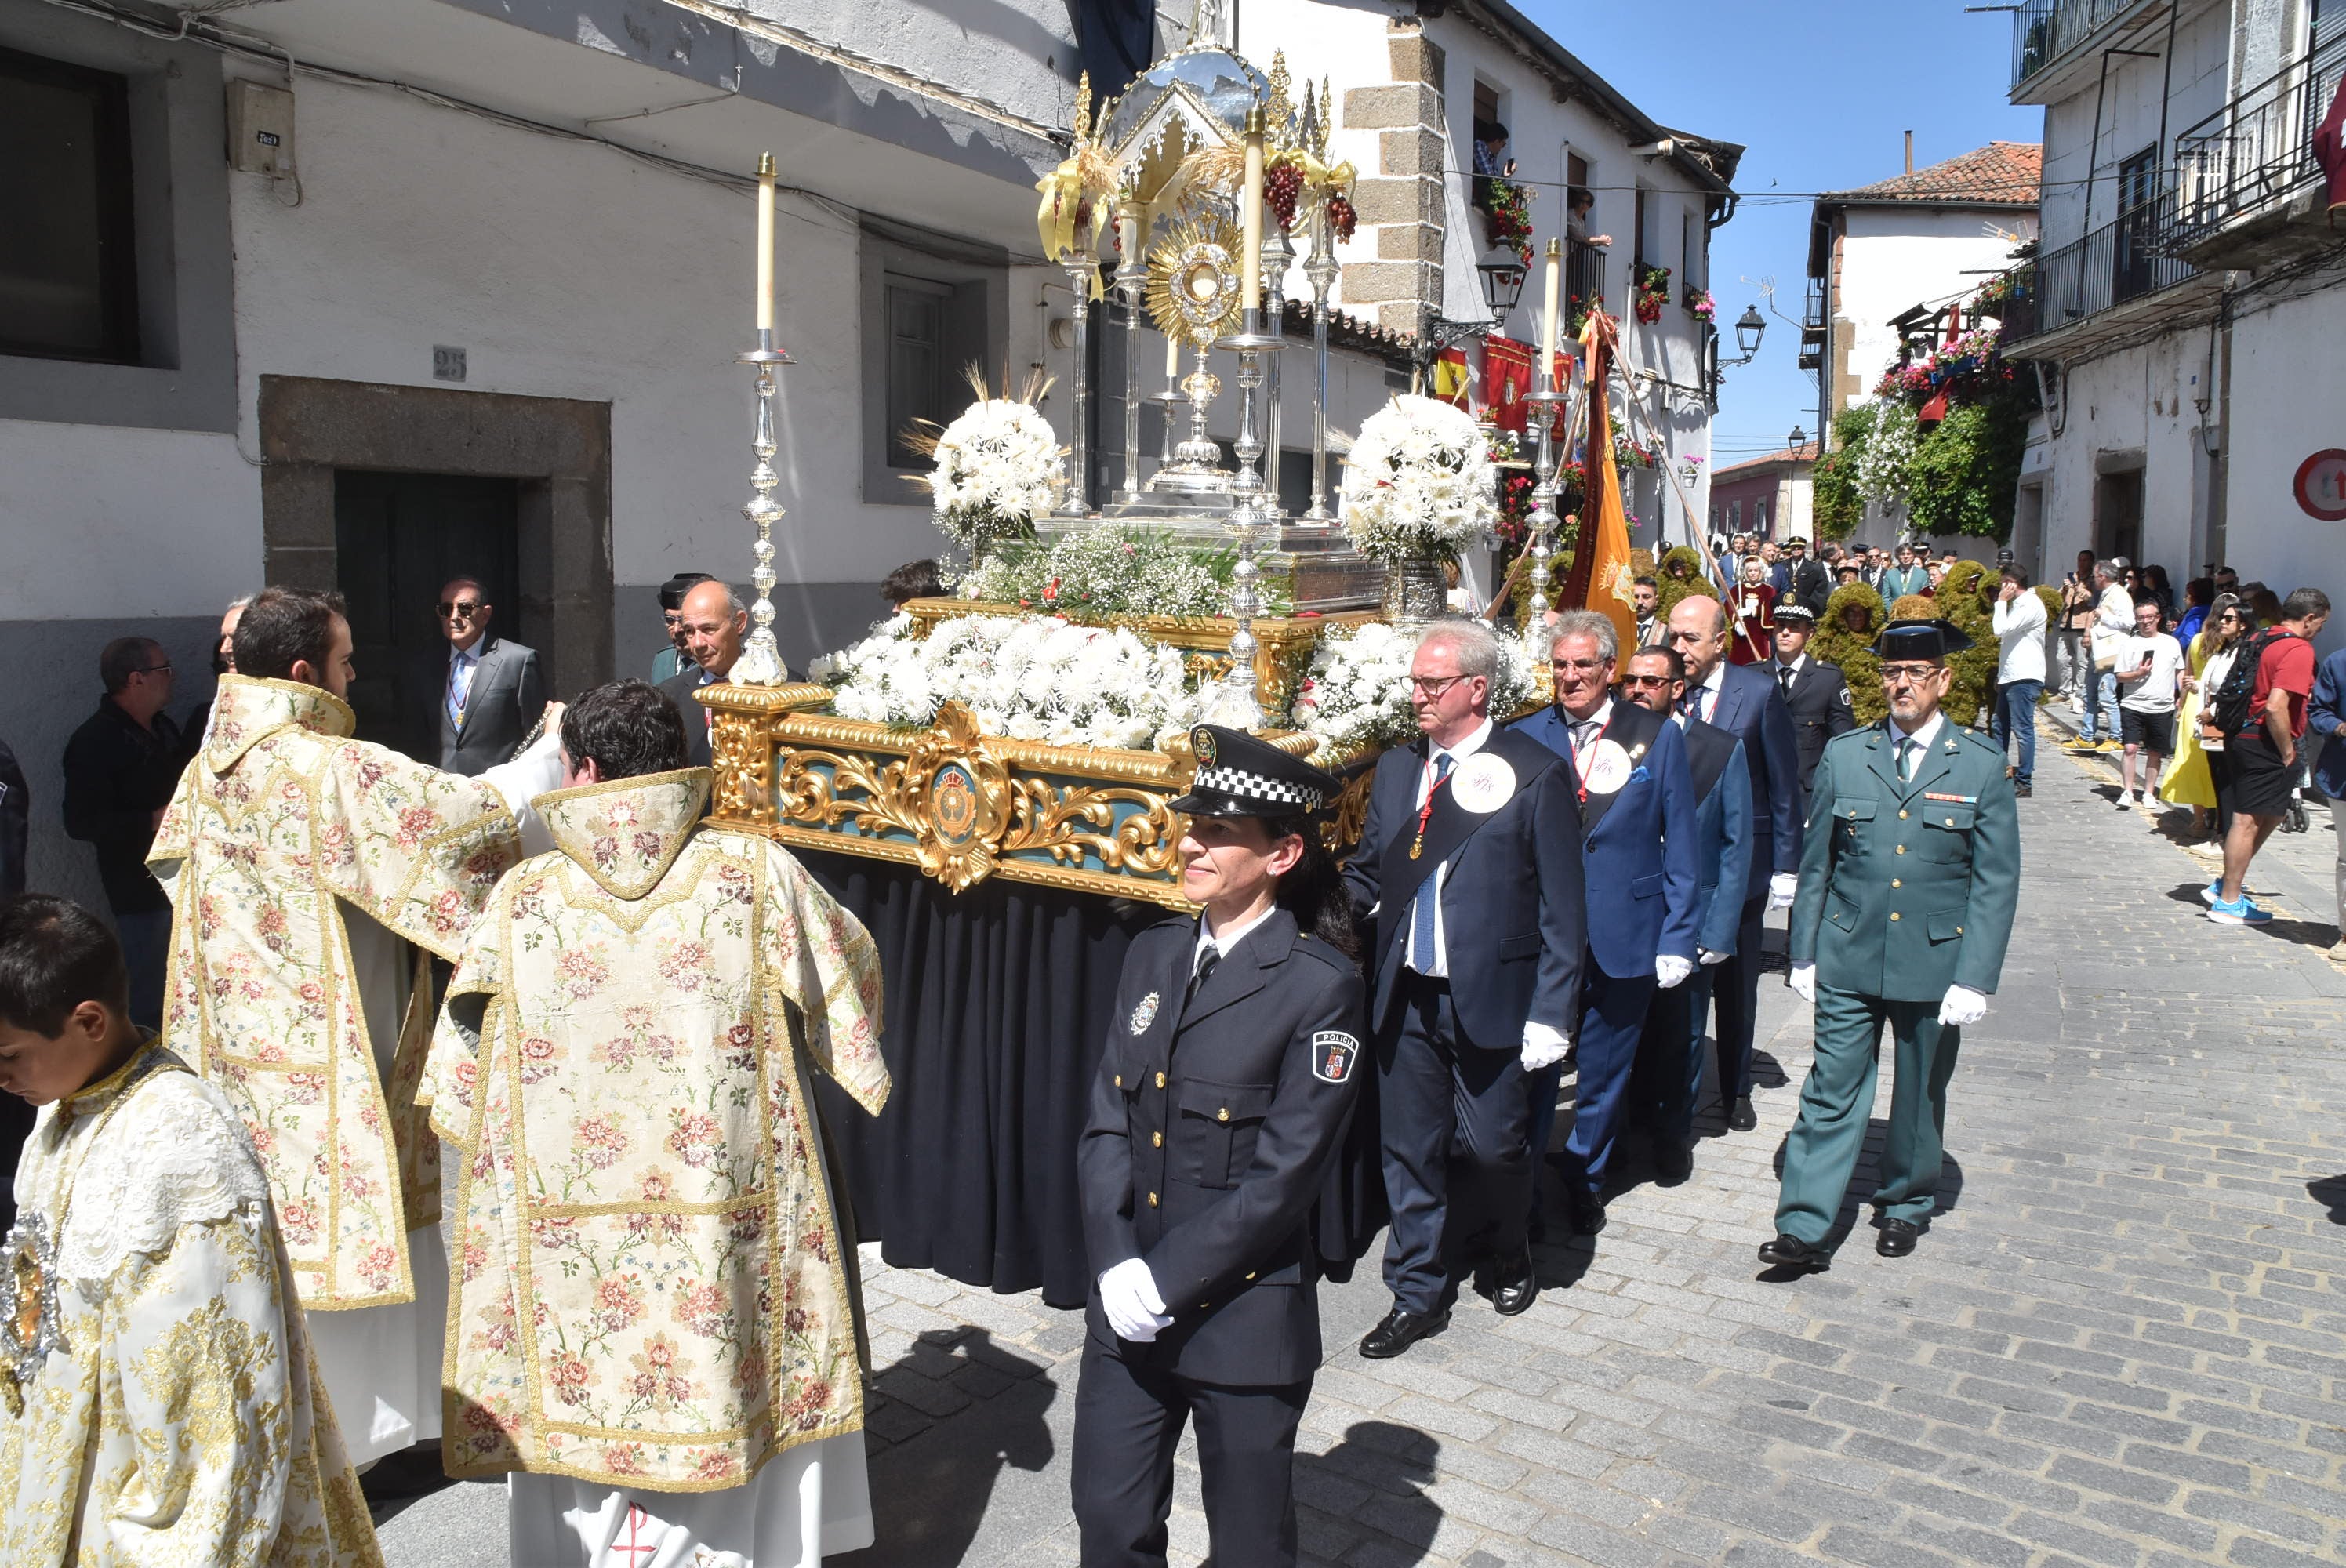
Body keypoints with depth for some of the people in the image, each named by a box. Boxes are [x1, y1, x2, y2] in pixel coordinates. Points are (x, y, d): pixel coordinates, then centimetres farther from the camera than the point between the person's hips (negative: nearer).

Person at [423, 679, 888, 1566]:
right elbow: (854, 970, 8)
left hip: (574, 1245, 1)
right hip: (731, 1239, 0)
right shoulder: (757, 873, -9)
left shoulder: (520, 897, -6)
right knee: (735, 1420, 18)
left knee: (585, 1431, 19)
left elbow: (459, 1091, 3)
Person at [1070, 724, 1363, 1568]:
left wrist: (1165, 1280, -16)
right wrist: (1116, 1266, -9)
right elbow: (1105, 1123, 2)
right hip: (1128, 1309, 5)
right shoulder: (1152, 955, 2)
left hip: (1245, 1321, -5)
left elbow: (1283, 1174, -17)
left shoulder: (1321, 987, -16)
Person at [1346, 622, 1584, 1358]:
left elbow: (1561, 906, -8)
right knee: (1408, 1148, 11)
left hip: (1489, 998, -4)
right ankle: (1418, 1294, 29)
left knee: (1494, 1145, 7)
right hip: (1405, 995, 4)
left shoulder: (1536, 774, -8)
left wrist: (1551, 1012, -11)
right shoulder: (1396, 768, 8)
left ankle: (1511, 1252, 40)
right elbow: (1368, 873, 13)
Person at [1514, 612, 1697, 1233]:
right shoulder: (1524, 738, 1)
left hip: (1623, 940, 0)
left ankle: (1585, 1180, 35)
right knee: (1532, 1070, 4)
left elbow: (1680, 846, 1)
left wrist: (1677, 939, -3)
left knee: (1603, 1072, 14)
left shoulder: (1658, 736, 0)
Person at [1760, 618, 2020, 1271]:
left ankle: (1906, 1205, 35)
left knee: (1921, 1095, 15)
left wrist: (1974, 977, -10)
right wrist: (1803, 953, 4)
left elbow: (1996, 882, -4)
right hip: (1848, 961, 1)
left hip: (1935, 965, 0)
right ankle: (1805, 1227, 3)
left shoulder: (1981, 765, -3)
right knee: (1832, 1094, 0)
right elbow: (1816, 864, 7)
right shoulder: (1845, 755, 2)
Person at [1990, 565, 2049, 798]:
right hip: (2010, 677, 11)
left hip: (2024, 678, -11)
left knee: (2023, 730, -7)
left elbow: (2000, 629, -22)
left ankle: (2024, 783, -5)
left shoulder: (2030, 605, -13)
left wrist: (2001, 601, -9)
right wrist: (2000, 675, 20)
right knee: (1999, 728, 15)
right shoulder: (2017, 605, 19)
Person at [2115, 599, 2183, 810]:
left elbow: (2180, 672, 16)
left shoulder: (2172, 643, 9)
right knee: (2131, 748, -10)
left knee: (2155, 753, 7)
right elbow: (2120, 676, 1)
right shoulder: (2131, 644, 1)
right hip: (2133, 706, -2)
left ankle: (2148, 793, 17)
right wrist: (2138, 673, -17)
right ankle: (2127, 791, -4)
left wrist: (2183, 697, 8)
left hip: (2163, 708, 2)